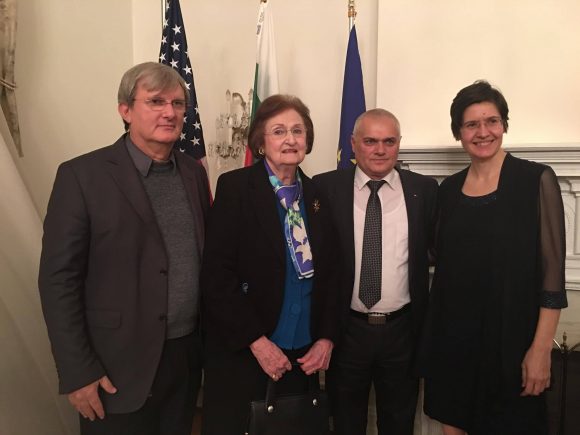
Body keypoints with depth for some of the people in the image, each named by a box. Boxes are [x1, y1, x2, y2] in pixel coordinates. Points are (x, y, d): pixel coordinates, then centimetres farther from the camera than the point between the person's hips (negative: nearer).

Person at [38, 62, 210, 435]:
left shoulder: (194, 172, 4)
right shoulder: (83, 174, -12)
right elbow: (58, 279, -12)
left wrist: (208, 336, 9)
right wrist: (77, 372, -12)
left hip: (188, 357, 5)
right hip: (119, 366, -5)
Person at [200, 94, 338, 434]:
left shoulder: (318, 195, 6)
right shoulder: (235, 186, -9)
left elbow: (329, 273, 9)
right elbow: (217, 275, -13)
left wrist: (327, 338, 1)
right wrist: (257, 341, -14)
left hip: (303, 352, 4)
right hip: (240, 351, -4)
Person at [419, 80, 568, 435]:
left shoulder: (536, 180, -8)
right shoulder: (449, 189, 5)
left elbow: (553, 272, -10)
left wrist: (541, 349, -13)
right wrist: (434, 336, 7)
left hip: (510, 339, -4)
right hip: (452, 338, 4)